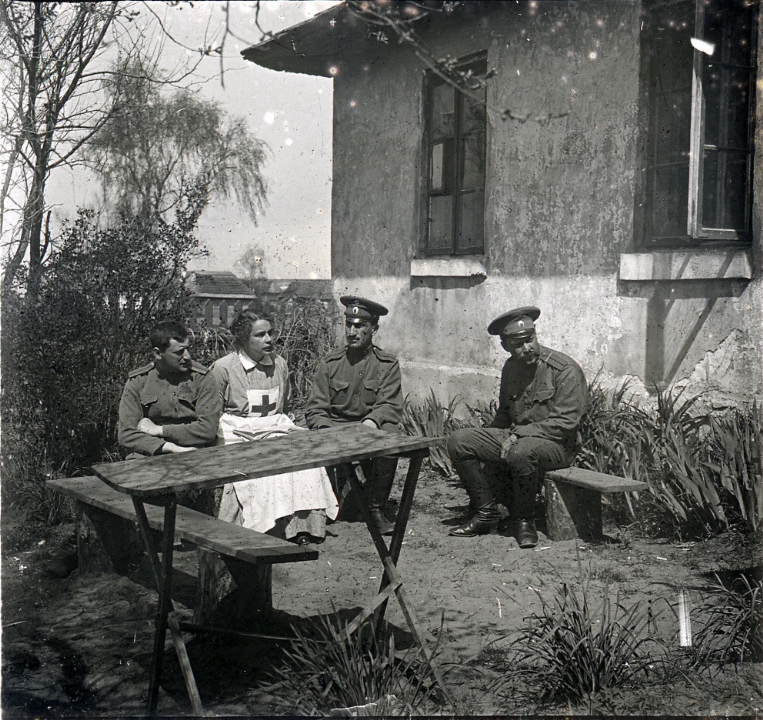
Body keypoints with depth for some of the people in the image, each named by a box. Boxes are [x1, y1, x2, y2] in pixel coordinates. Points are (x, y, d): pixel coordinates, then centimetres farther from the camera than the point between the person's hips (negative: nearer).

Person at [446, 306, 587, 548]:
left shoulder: (566, 370, -12)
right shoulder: (511, 368, 9)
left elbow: (564, 424, -16)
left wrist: (518, 435, -19)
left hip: (556, 445, -7)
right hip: (513, 438, 7)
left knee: (521, 452, -40)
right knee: (458, 441, -10)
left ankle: (524, 521, -15)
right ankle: (486, 512, -3)